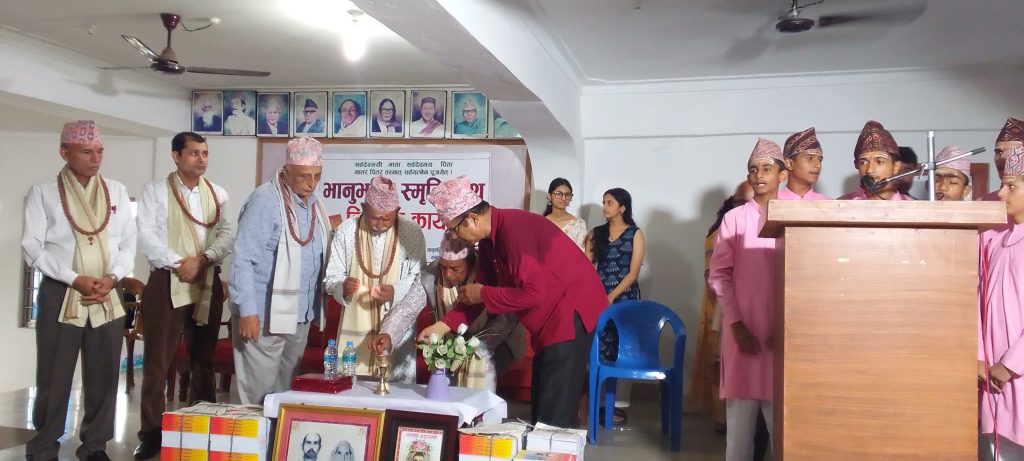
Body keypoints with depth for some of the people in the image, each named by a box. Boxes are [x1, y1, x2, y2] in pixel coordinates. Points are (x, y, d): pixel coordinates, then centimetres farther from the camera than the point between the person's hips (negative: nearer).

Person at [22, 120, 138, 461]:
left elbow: (128, 243, 7)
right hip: (59, 295, -3)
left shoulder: (117, 192, 8)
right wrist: (75, 280, -14)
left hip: (107, 297, 3)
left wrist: (111, 278, -9)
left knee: (104, 376, 6)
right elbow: (33, 248, -6)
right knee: (53, 378, 2)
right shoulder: (43, 192, 0)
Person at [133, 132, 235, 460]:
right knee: (158, 361, -2)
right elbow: (146, 236, -8)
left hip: (207, 284, 3)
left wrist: (203, 258, -14)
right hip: (167, 282, -3)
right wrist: (178, 263, -16)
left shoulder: (218, 193, 10)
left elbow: (228, 234, 2)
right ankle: (151, 434, 7)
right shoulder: (155, 190, 0)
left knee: (204, 360, 10)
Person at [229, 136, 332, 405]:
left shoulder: (313, 202, 8)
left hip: (300, 315, 7)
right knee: (259, 392, 1)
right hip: (265, 315, -7)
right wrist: (247, 311, -21)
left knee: (285, 389, 17)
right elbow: (242, 258, -18)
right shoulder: (266, 200, -15)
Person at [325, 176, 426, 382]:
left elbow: (421, 282, -1)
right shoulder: (346, 231, 0)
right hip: (355, 329, 1)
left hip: (397, 329, -1)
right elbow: (331, 278, 3)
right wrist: (342, 287, -19)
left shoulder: (412, 232, -3)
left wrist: (396, 291, -19)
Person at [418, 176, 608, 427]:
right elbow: (482, 287, 10)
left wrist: (483, 295, -16)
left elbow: (533, 293, -29)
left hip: (571, 313, -10)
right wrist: (443, 325, 2)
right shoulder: (490, 237, 4)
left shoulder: (514, 230, -25)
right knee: (542, 404, 16)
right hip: (549, 317, 10)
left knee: (556, 411, -7)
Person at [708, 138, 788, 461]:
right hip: (743, 329, 0)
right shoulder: (733, 219, 5)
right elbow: (719, 275, 2)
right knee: (740, 413, 3)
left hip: (784, 332, 0)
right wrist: (736, 323, -6)